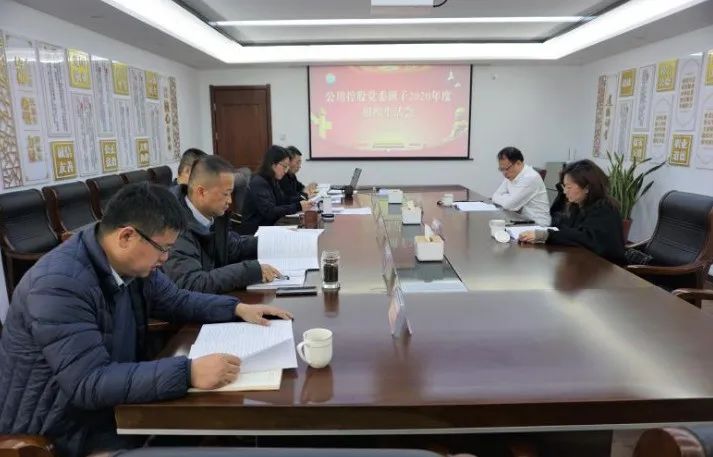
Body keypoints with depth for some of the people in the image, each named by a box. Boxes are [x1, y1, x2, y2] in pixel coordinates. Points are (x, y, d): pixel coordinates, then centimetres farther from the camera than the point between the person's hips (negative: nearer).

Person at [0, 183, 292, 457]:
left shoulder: (132, 264, -4)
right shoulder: (59, 283, -29)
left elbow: (175, 301, 12)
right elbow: (88, 384, -34)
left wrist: (238, 308, -1)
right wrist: (188, 373, -42)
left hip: (113, 402, 8)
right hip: (60, 429, -7)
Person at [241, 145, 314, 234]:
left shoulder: (273, 181, 12)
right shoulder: (258, 183, -16)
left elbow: (284, 201, 9)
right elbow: (269, 212, -24)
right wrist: (298, 207, -25)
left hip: (269, 228, 8)